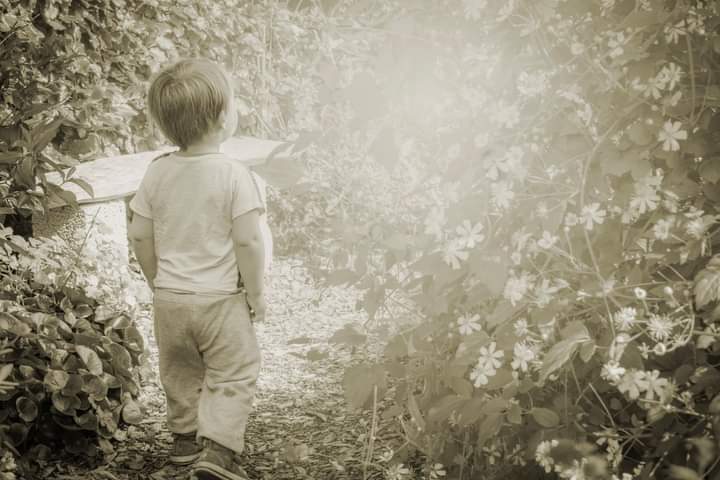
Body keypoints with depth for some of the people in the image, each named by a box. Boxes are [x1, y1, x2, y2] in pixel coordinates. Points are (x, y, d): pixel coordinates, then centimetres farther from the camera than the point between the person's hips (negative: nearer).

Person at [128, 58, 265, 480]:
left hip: (170, 297, 5)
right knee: (233, 375, 6)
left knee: (180, 372, 22)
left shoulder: (158, 172, -4)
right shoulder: (234, 174, -18)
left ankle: (185, 438, 36)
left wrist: (158, 282, 15)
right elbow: (248, 241, -20)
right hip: (220, 299, -5)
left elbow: (140, 235, 1)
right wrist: (256, 293, -7)